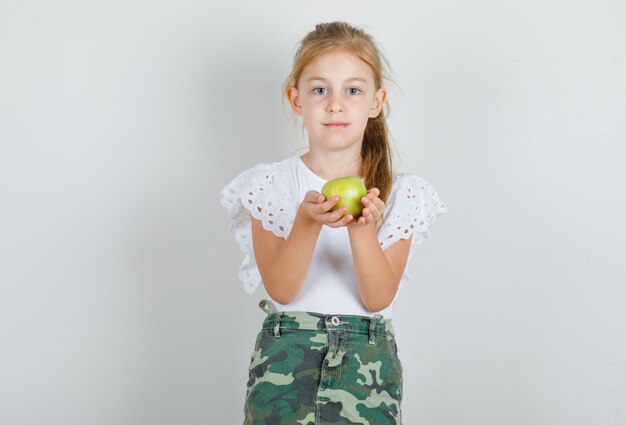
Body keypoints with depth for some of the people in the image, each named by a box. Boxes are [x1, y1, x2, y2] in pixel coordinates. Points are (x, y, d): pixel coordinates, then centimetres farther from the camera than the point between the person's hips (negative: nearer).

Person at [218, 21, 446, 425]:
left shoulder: (401, 193, 0)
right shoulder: (270, 184, -2)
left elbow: (378, 299, -8)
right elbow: (281, 290, -10)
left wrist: (362, 228, -24)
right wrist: (308, 221, -26)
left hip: (368, 360, 1)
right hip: (285, 357, 0)